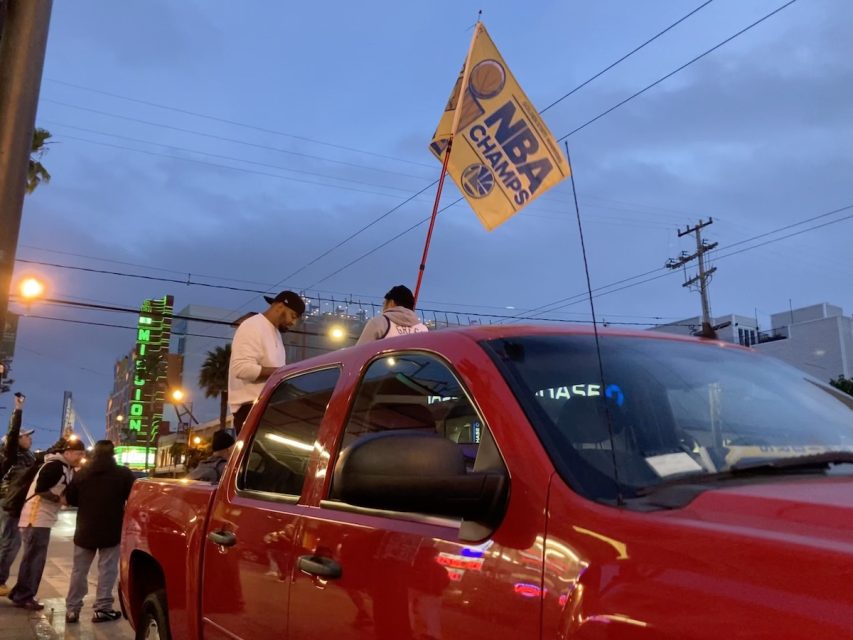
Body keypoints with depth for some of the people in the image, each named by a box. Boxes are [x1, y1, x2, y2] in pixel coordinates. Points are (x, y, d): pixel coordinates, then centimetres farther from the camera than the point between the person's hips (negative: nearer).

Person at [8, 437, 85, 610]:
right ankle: (23, 597, 3)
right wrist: (59, 499, -16)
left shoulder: (67, 468, 12)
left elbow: (67, 491, 16)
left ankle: (20, 594, 24)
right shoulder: (54, 466, -18)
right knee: (34, 557, -5)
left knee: (34, 557, 15)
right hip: (36, 517, -10)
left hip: (44, 517, 10)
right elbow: (40, 490, -22)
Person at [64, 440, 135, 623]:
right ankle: (102, 608, 0)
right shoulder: (123, 474, -8)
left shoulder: (81, 474, 3)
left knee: (79, 570, 12)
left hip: (85, 530, 3)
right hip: (112, 530, -3)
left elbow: (70, 499, 8)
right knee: (107, 570, 1)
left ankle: (72, 609, 11)